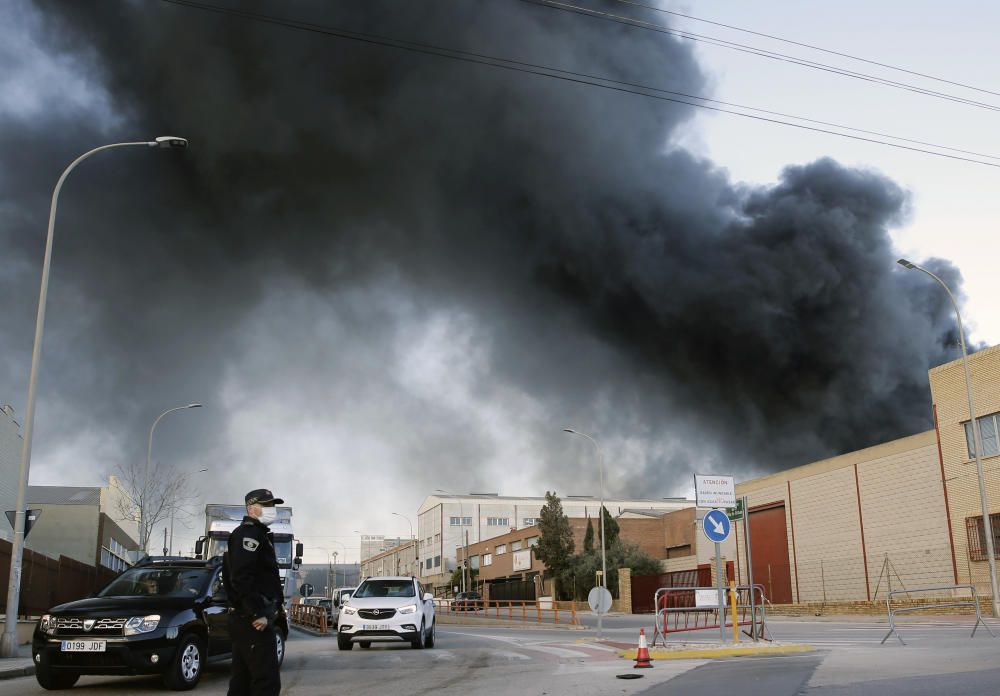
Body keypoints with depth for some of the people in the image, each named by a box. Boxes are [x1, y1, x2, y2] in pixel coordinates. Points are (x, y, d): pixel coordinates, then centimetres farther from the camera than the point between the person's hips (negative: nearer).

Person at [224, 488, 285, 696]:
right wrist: (257, 613, -24)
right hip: (254, 620, -11)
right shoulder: (249, 533, -10)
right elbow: (242, 578, -23)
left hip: (245, 618, 11)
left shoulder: (256, 534, 22)